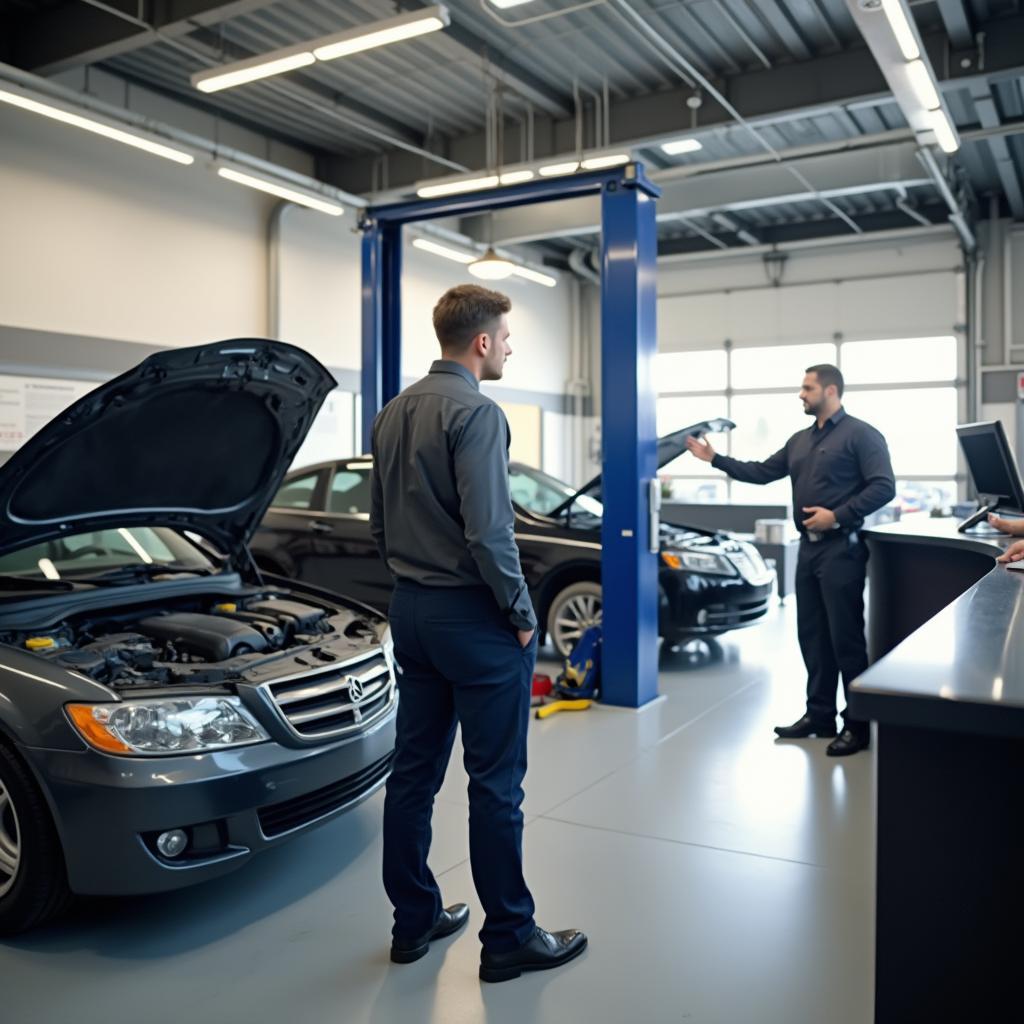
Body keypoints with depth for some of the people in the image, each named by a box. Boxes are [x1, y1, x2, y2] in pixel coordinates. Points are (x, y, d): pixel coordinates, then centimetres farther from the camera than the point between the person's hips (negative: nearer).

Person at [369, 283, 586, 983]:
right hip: (474, 617, -9)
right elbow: (488, 532, -21)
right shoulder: (476, 413, -16)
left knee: (415, 772, 14)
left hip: (410, 610, 9)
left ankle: (415, 922, 27)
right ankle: (509, 939, 15)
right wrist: (522, 615, -10)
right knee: (496, 783, 2)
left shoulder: (394, 413, 11)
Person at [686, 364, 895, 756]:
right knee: (812, 636, 12)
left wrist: (838, 516, -20)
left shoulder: (860, 434, -6)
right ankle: (819, 714, 22)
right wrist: (715, 459, 15)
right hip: (808, 548, 8)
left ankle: (858, 725, 5)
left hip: (840, 549, -8)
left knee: (846, 638, -4)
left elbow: (883, 487, -14)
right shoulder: (800, 440, 18)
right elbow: (762, 473, 20)